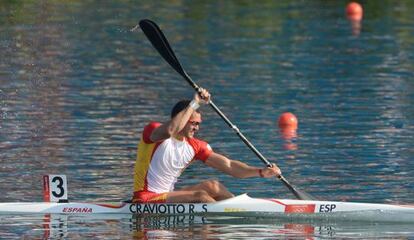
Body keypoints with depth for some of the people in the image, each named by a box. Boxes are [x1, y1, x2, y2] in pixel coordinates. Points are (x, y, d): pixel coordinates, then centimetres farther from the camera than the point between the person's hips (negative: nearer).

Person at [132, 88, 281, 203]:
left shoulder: (195, 146, 8)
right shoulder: (153, 131, -10)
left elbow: (228, 166, 3)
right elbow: (170, 131, -36)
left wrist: (261, 172, -10)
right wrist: (194, 103, -32)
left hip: (167, 198, 8)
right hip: (146, 200, -8)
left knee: (212, 186, -7)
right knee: (201, 196, -23)